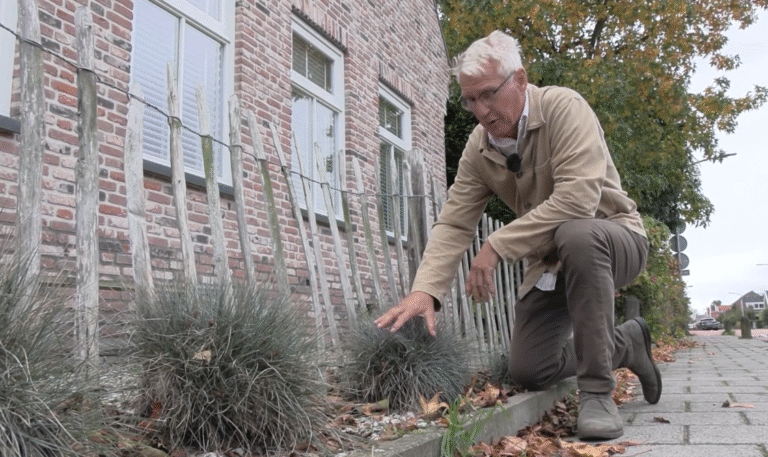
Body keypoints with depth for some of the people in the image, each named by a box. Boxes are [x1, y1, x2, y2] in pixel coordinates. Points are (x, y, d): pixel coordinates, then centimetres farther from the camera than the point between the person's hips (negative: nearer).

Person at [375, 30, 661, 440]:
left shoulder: (563, 108, -23)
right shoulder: (478, 149, -6)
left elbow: (578, 198, -35)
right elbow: (454, 223, -11)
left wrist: (497, 246, -35)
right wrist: (425, 290, -28)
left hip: (613, 241, -5)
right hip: (552, 263, 6)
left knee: (576, 236, -41)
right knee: (528, 371, -2)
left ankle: (597, 392, -26)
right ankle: (625, 343, 24)